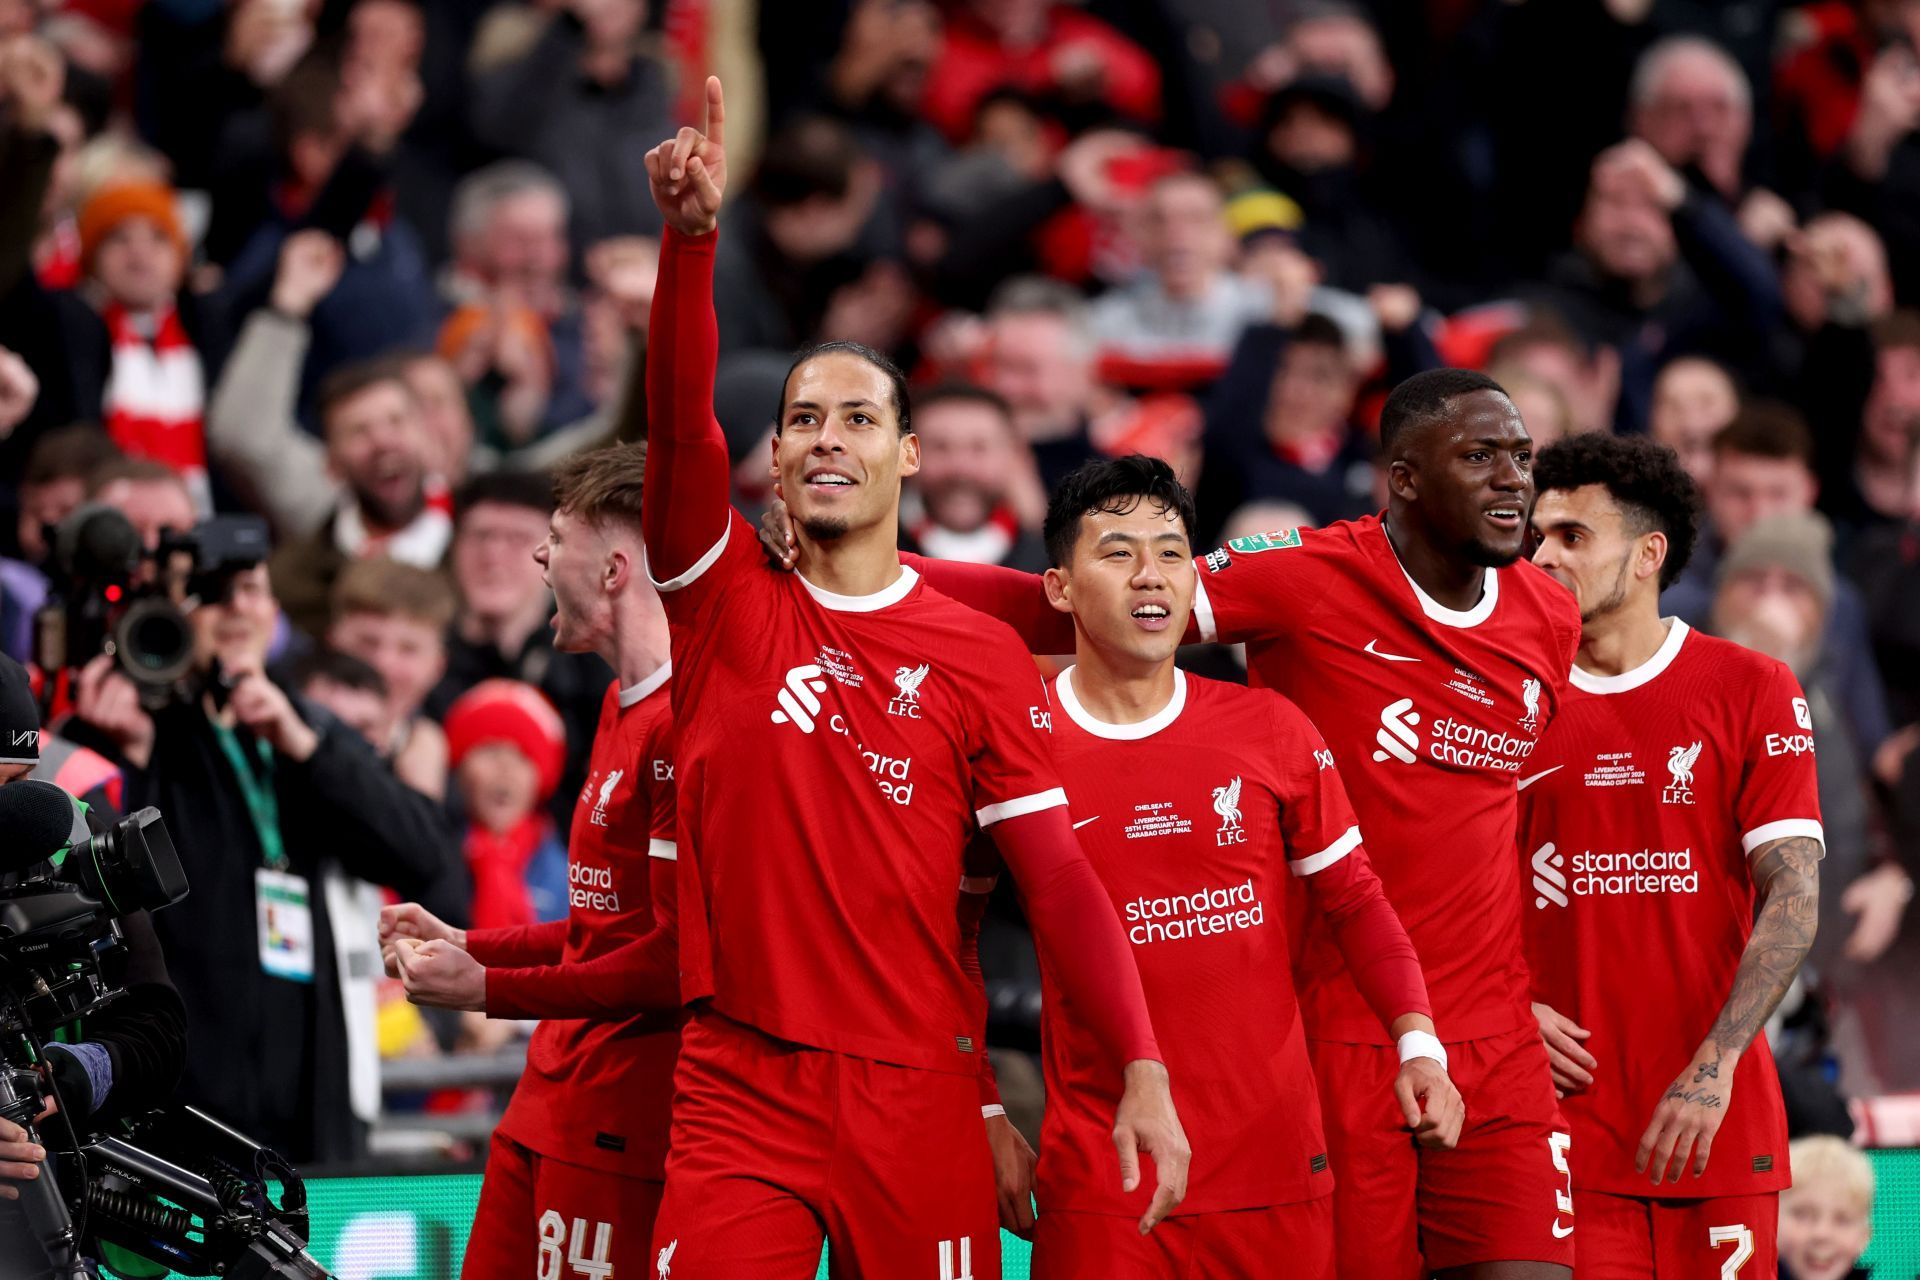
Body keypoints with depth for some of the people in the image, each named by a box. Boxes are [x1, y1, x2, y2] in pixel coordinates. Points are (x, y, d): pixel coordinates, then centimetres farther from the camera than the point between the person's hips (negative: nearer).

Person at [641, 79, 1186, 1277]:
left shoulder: (984, 657, 5)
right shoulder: (727, 600, 5)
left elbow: (1058, 876, 2)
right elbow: (681, 418, -12)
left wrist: (1144, 1075, -9)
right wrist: (692, 236, -27)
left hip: (917, 1091, 0)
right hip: (738, 1087, 0)